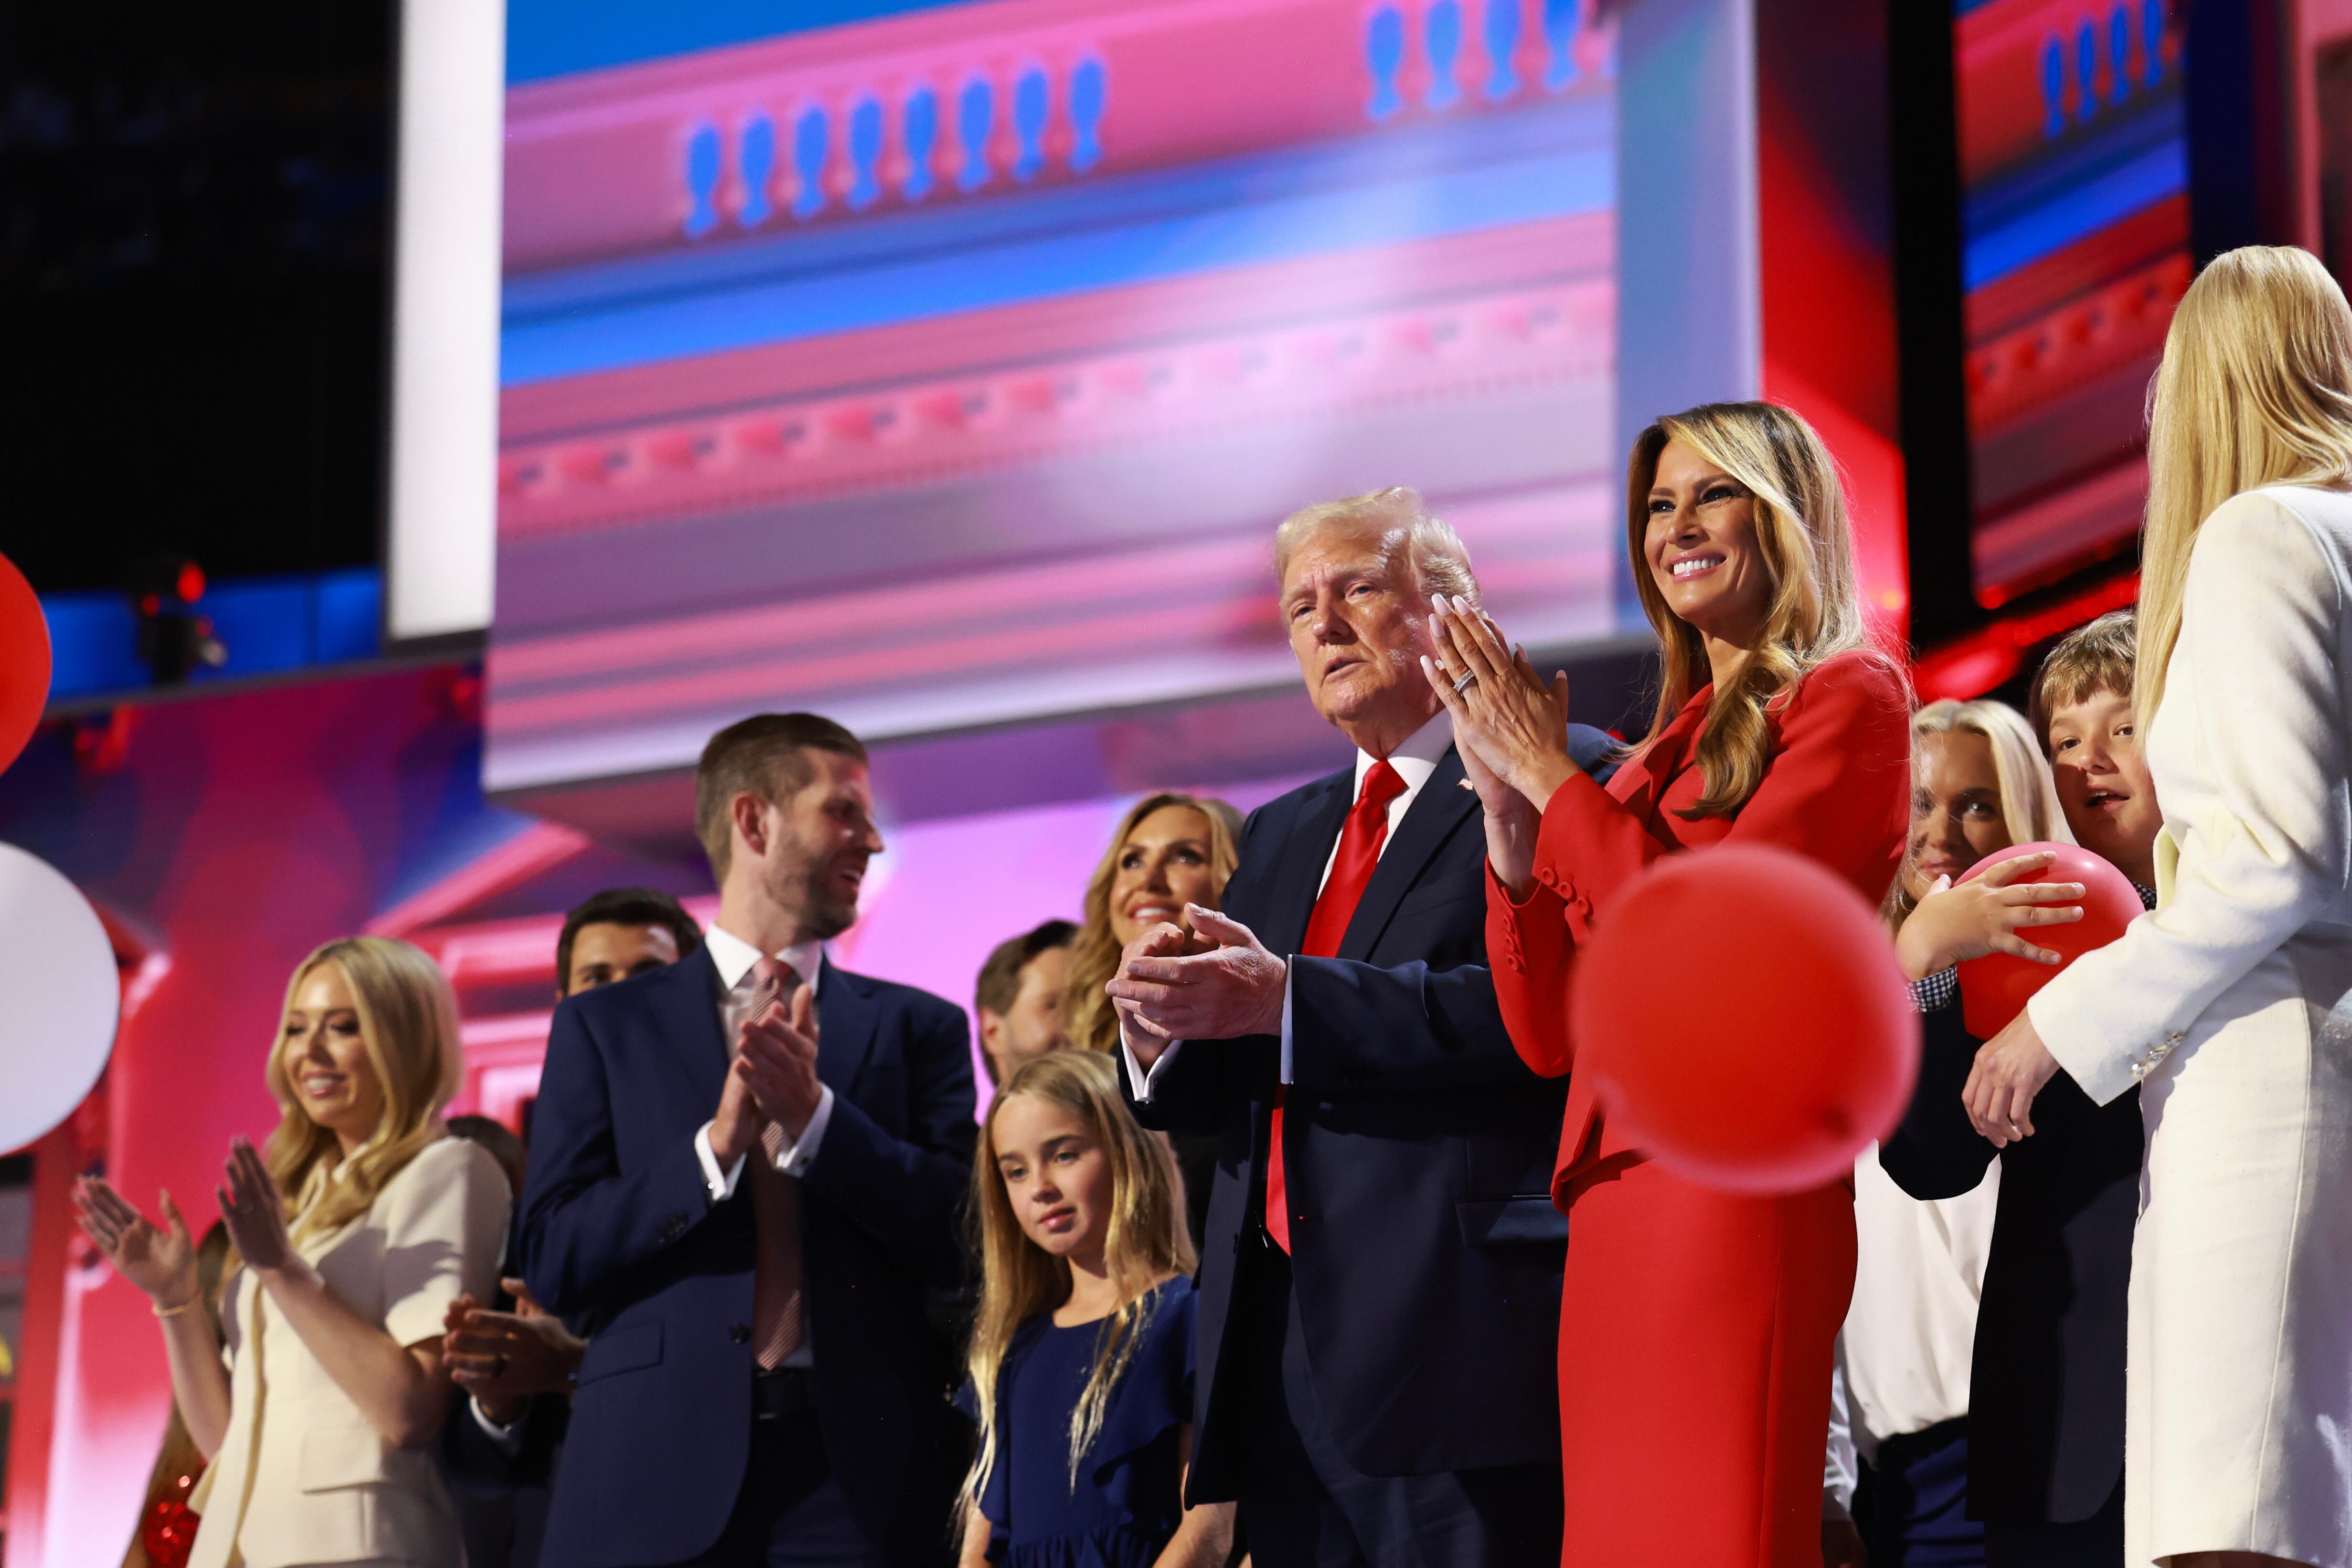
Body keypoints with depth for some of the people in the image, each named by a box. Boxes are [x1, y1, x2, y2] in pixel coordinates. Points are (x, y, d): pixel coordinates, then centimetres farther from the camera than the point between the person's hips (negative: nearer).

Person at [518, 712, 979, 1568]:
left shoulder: (918, 1028, 13)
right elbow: (552, 1262, 1)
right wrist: (718, 1143, -11)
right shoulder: (603, 1027, 11)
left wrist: (814, 1114, -9)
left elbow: (964, 1242, 2)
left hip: (858, 1468, 1)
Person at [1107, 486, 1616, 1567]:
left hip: (1456, 1335, -7)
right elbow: (1205, 1099, 20)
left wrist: (1286, 1001, -19)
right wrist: (1161, 1021, -4)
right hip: (1279, 1343, 7)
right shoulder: (1280, 837, 26)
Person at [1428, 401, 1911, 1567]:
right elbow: (1551, 1035, 17)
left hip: (1733, 1194, -7)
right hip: (1611, 1207, 7)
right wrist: (1509, 811, 6)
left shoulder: (1848, 697, 2)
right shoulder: (1667, 748, 22)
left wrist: (1550, 771, -2)